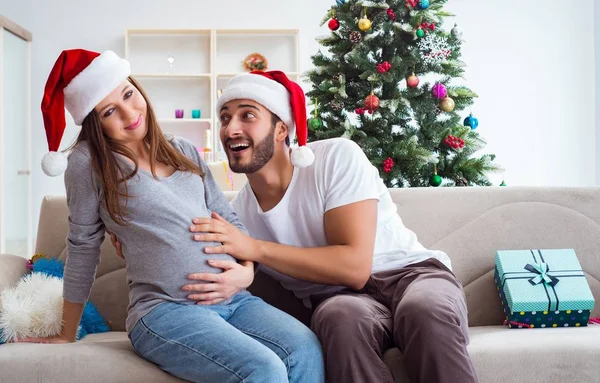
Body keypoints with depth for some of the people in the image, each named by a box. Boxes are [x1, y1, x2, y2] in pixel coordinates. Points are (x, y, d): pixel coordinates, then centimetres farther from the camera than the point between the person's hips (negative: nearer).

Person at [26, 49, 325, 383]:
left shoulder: (185, 152, 16)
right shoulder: (89, 161, 2)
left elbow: (230, 220, 17)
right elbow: (83, 247, 7)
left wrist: (247, 270, -2)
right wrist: (67, 336, 12)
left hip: (235, 299, 5)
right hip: (164, 309, -5)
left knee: (306, 351, -25)